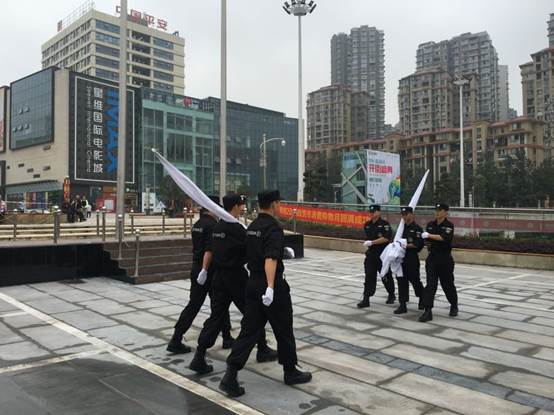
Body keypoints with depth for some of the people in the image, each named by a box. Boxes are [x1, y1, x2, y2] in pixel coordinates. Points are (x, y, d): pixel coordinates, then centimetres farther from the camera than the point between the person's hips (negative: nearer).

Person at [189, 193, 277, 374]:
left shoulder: (217, 227, 8)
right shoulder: (235, 228, -17)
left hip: (219, 276, 7)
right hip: (236, 276, -7)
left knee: (216, 315, 7)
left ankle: (199, 358, 2)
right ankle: (262, 350, 25)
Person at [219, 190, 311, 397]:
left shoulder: (252, 227, 10)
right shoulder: (274, 228, -16)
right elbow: (270, 259, -29)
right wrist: (271, 288, -36)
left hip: (253, 283, 7)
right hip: (272, 286, -7)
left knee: (249, 329, 7)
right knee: (283, 330, 10)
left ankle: (230, 375, -2)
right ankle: (290, 372, 27)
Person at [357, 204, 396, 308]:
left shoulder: (384, 224, -10)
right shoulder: (367, 225, 8)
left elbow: (386, 238, -20)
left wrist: (371, 242, -21)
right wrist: (369, 245, 10)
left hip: (383, 254, -4)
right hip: (371, 253, 5)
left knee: (386, 276, 9)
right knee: (369, 276, -1)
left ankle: (391, 295, 32)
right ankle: (366, 299, -2)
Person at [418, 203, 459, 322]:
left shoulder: (449, 225, -8)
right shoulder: (430, 224, 7)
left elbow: (444, 238, -26)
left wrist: (429, 235, -25)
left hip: (445, 259, -3)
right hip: (432, 258, 3)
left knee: (448, 284, 10)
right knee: (430, 285, -6)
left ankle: (454, 307, 35)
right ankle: (428, 311, -8)